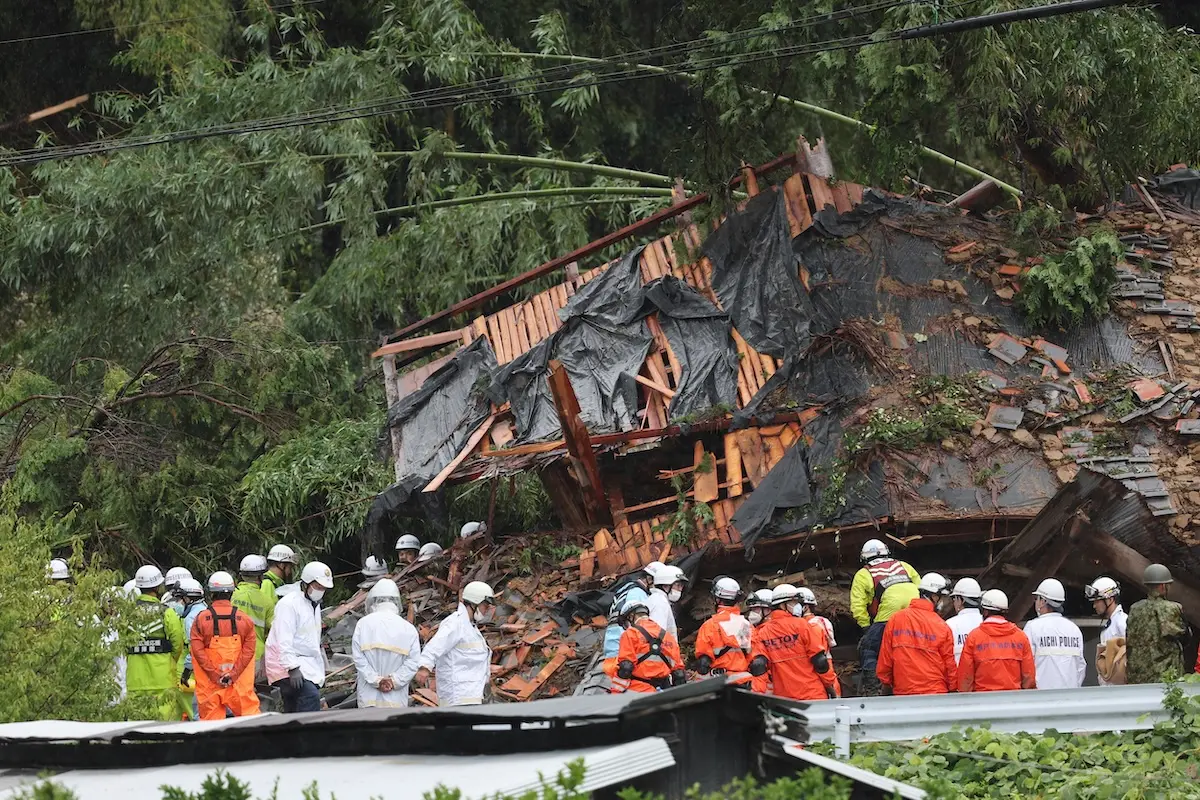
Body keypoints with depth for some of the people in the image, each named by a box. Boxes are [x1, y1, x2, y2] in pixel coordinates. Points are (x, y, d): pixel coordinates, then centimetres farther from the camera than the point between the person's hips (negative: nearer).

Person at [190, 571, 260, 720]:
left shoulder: (201, 619, -3)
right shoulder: (244, 619, 0)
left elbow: (198, 651, -7)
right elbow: (249, 650, -4)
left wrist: (215, 675, -6)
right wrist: (233, 674, -5)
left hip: (209, 684, 0)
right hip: (239, 682, 0)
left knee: (211, 715, 5)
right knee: (248, 710, 5)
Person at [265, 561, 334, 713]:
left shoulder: (314, 605, 19)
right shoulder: (289, 604, -13)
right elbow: (284, 641, -20)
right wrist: (293, 668, -27)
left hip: (307, 665, 9)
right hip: (287, 665, -9)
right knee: (310, 696, -26)